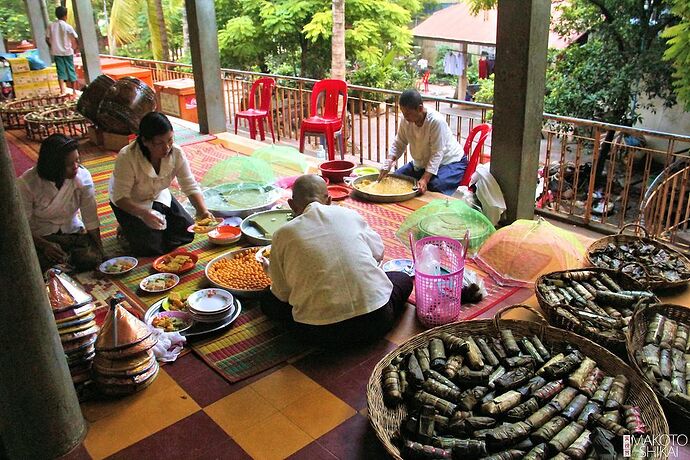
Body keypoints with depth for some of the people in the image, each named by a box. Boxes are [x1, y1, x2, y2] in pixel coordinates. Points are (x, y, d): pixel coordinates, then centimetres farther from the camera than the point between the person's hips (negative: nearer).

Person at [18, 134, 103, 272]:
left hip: (73, 232, 2)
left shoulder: (83, 176, -15)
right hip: (41, 237, -2)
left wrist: (99, 251, -17)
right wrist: (44, 246, -32)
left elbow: (91, 218, -15)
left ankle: (67, 257, 9)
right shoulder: (27, 183, -22)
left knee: (91, 259, -24)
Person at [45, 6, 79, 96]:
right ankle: (74, 90, 15)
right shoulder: (68, 27, -9)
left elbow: (47, 39, 2)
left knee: (61, 71, 4)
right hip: (67, 52, -2)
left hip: (56, 52, 2)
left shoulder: (51, 26, 0)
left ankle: (62, 90, -7)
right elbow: (76, 38, -9)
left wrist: (52, 47, 17)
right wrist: (76, 47, 9)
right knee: (71, 70, 8)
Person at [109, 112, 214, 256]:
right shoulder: (127, 157, -35)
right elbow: (120, 197, -32)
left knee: (186, 232, -2)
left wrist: (203, 211, -38)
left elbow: (190, 186, -21)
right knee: (152, 248, -14)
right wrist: (144, 213, -48)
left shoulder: (176, 153, -23)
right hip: (129, 203, -4)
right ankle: (127, 230, 16)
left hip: (159, 196, 4)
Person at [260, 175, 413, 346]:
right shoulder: (350, 215, 8)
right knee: (403, 279, 29)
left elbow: (283, 294, 8)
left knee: (269, 301, 21)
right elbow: (379, 253, 23)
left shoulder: (283, 235, 3)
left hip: (322, 332, -1)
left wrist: (271, 270, 29)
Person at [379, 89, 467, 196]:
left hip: (449, 163, -7)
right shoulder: (406, 120, -11)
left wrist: (425, 179, -36)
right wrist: (388, 162, -18)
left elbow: (437, 154, -28)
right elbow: (398, 144, 0)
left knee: (434, 186, -33)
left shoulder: (436, 121, -29)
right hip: (421, 164, 7)